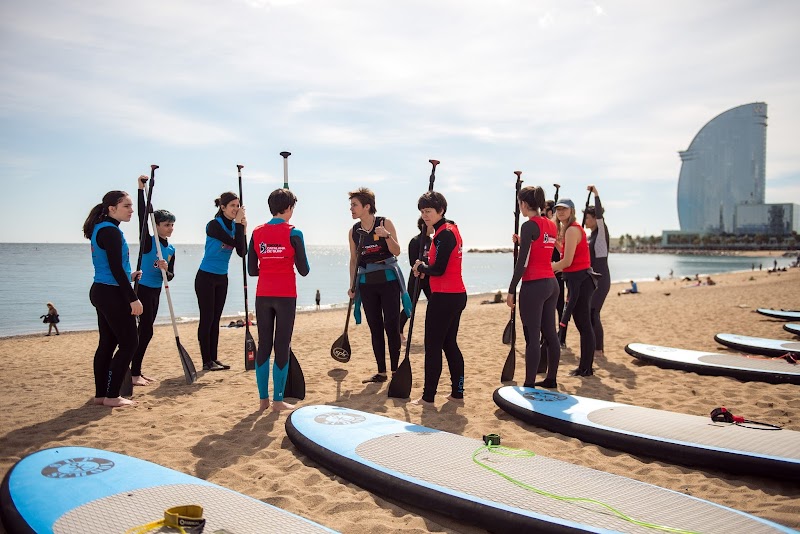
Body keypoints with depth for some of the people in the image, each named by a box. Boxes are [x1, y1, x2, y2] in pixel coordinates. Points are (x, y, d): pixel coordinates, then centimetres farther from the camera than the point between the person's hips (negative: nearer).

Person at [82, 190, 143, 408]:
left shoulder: (100, 229, 14)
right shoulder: (111, 231, -17)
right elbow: (116, 268, -21)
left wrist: (128, 276, 30)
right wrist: (133, 298, -20)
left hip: (101, 292, 10)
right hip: (112, 294, -10)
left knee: (107, 343, 13)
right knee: (129, 342, -3)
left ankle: (101, 394, 19)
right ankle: (112, 396, 1)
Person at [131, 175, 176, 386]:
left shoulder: (171, 249, 9)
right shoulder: (148, 241, -10)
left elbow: (170, 276, 7)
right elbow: (142, 216, -22)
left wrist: (165, 269, -16)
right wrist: (141, 189, -27)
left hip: (156, 291, 7)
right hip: (143, 289, -7)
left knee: (146, 331, 11)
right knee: (146, 330, -8)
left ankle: (136, 371, 20)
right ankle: (134, 373, 0)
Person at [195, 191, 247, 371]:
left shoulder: (234, 226, 4)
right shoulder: (214, 225, -14)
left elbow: (242, 252, -4)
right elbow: (233, 242, -25)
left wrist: (243, 229, -11)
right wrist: (238, 223, -17)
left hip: (222, 278, 7)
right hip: (206, 277, -7)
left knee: (215, 319, 11)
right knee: (207, 319, -3)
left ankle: (214, 359, 16)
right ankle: (207, 361, 3)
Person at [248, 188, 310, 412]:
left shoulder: (257, 233, 4)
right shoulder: (293, 233, -8)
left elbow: (252, 270, 5)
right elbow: (304, 270, -5)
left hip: (263, 295, 4)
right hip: (285, 295, -4)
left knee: (263, 346, 11)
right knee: (282, 347, 3)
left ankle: (263, 399, 16)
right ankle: (278, 400, 7)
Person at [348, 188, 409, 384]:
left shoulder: (385, 223, -6)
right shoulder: (354, 231, 5)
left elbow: (396, 252, -7)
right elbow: (354, 260, 12)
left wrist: (387, 235, -24)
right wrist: (352, 286, 8)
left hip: (388, 280, -4)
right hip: (366, 283, 4)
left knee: (391, 326, -4)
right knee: (375, 328, 7)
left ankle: (395, 370, 6)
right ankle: (381, 372, 15)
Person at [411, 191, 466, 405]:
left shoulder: (444, 234, -16)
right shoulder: (451, 229, 15)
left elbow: (438, 269, -21)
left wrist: (421, 267, -3)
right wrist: (425, 267, 2)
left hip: (444, 298, -10)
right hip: (456, 295, 10)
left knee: (433, 346, -2)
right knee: (450, 344, 15)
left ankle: (428, 397, 4)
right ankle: (457, 393, 20)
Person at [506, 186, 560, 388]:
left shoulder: (529, 225, -11)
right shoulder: (551, 225, 12)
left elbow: (522, 262, -15)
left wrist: (511, 290, -12)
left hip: (534, 286, -8)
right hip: (552, 283, 8)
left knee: (532, 337, -4)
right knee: (550, 333, 14)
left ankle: (529, 384, 0)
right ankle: (551, 379, 23)